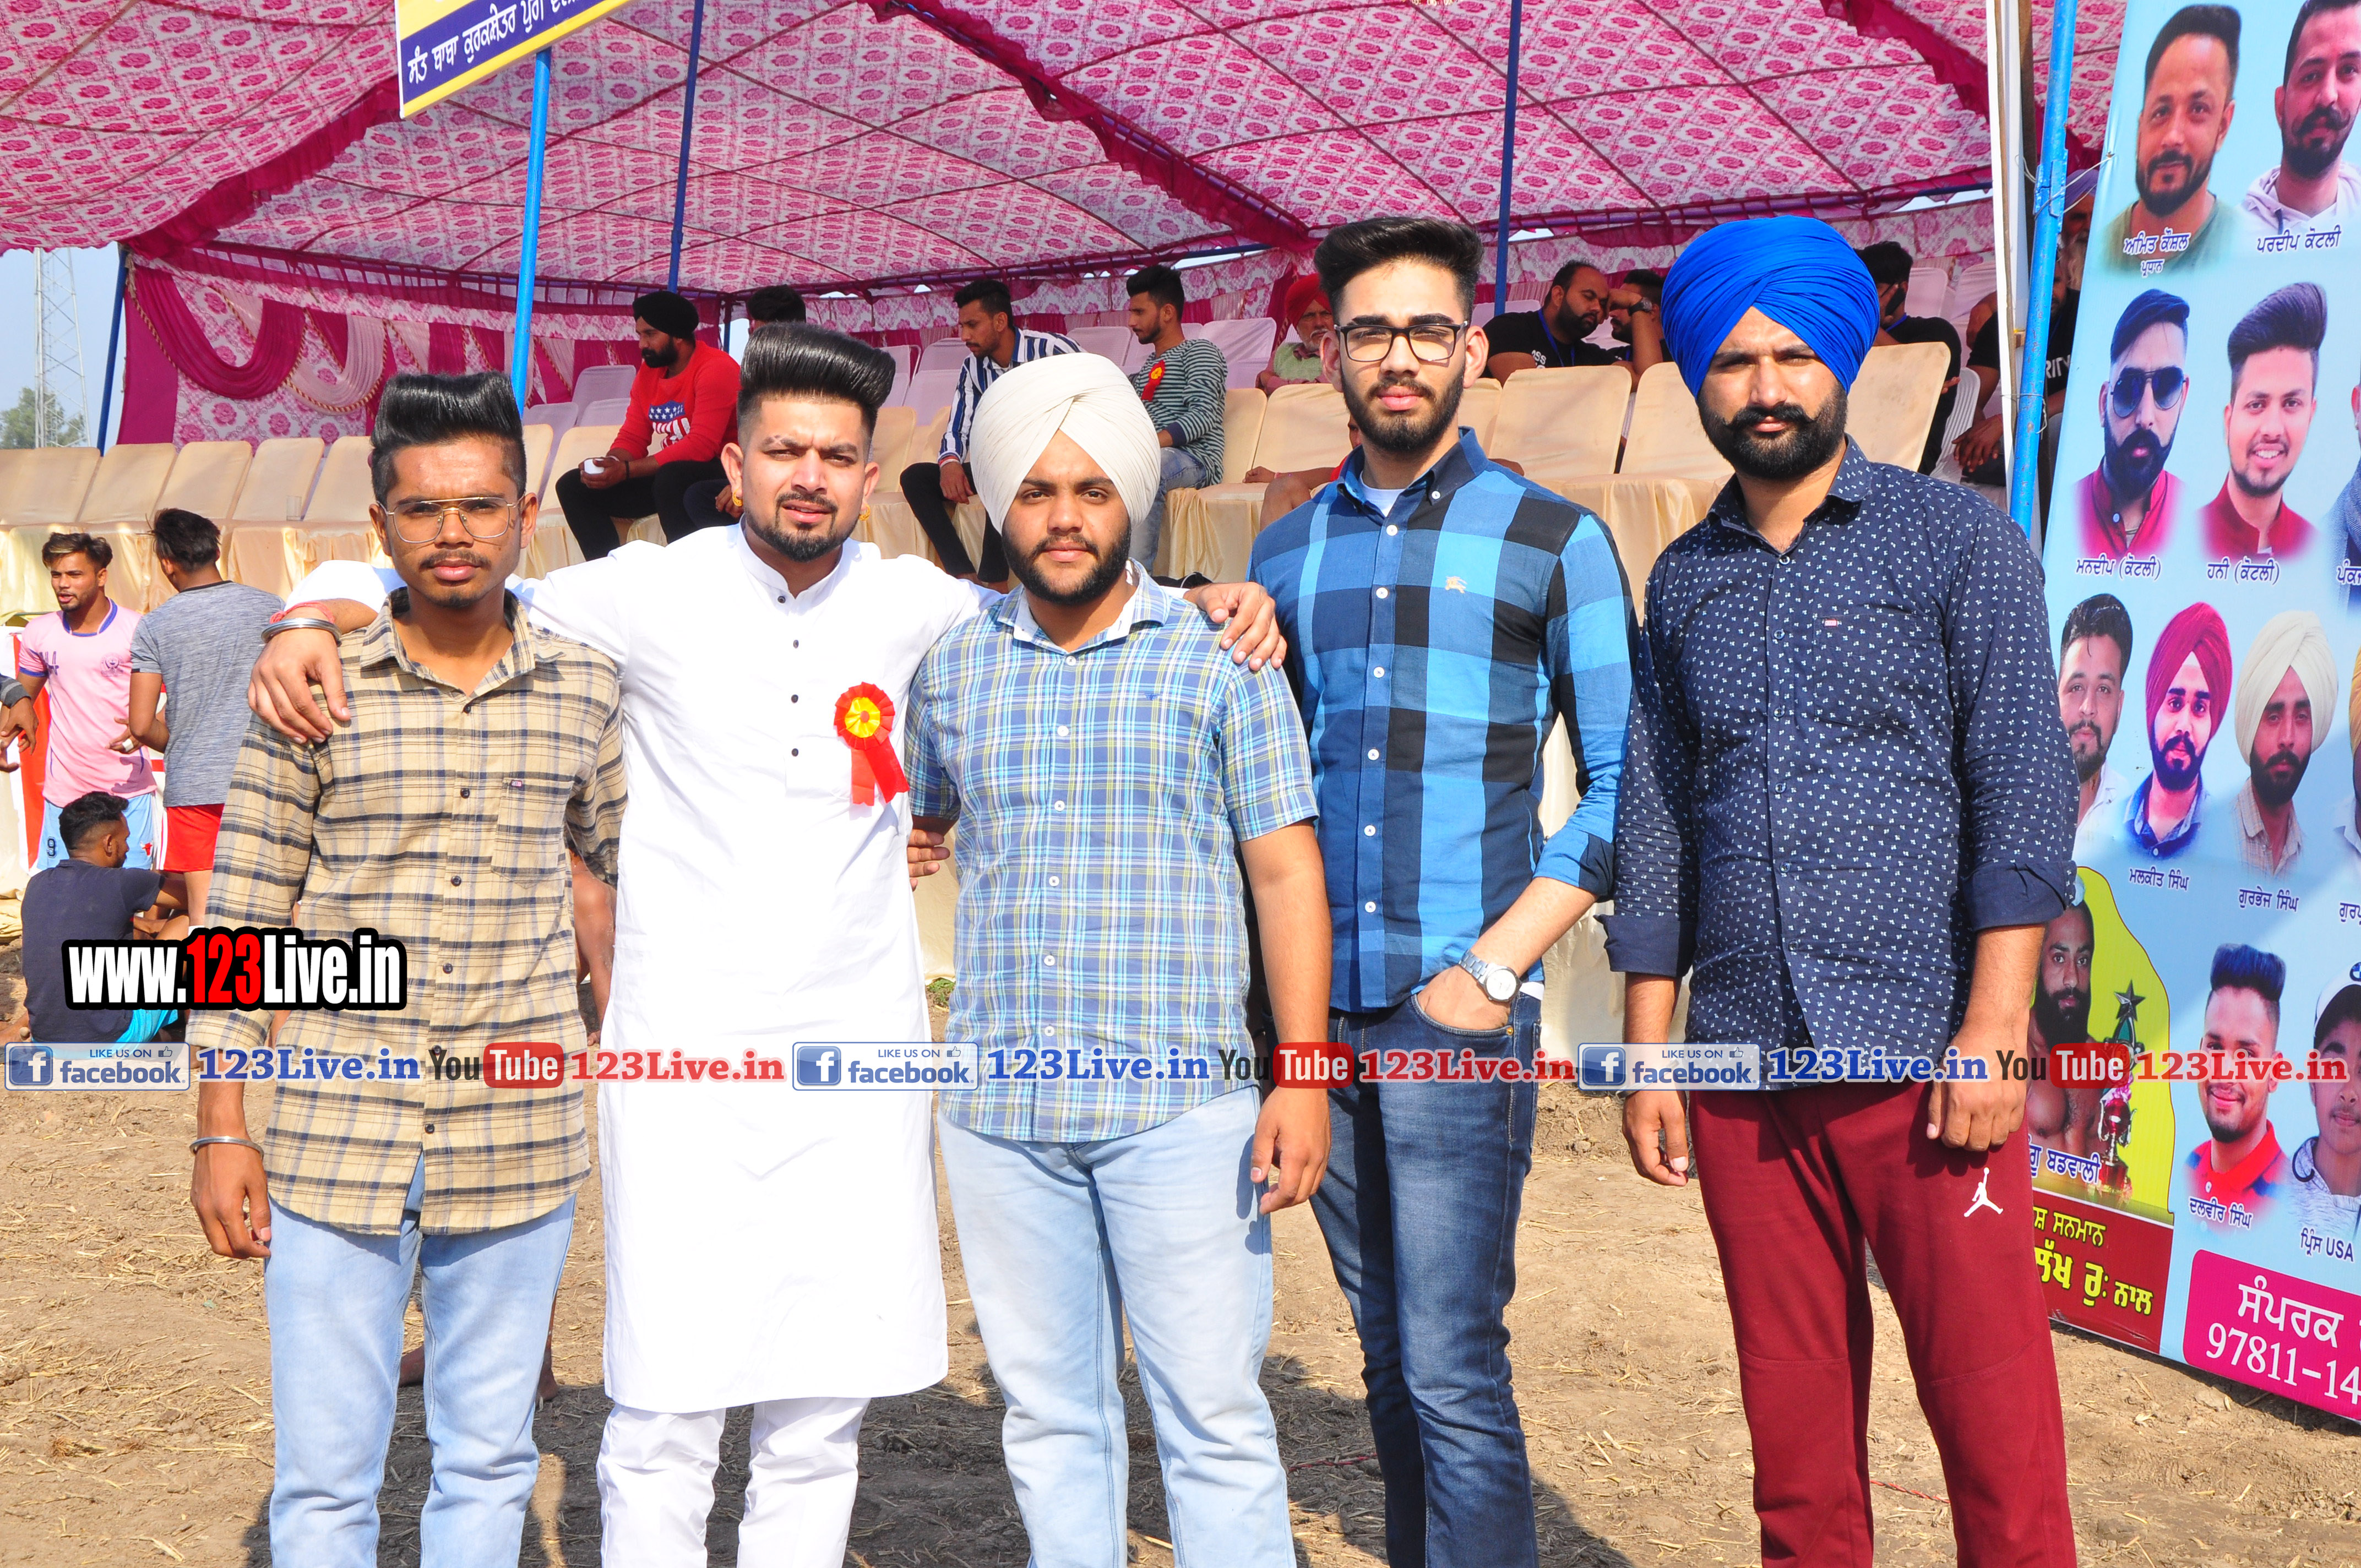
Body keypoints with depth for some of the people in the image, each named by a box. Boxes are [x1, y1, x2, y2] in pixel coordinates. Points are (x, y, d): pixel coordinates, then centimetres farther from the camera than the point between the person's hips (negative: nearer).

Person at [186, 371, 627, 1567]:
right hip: (337, 1142, -1)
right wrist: (220, 1129, -1)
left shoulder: (586, 689, 2)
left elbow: (632, 873, 15)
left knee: (488, 1463, 15)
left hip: (519, 1142, 1)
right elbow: (243, 914, 0)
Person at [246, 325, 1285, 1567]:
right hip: (682, 1059, -2)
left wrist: (1206, 603, 4)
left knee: (821, 1415, 9)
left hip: (858, 1062, 3)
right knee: (664, 1413, -2)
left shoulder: (911, 605, 6)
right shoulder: (652, 594, -1)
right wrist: (307, 625, -15)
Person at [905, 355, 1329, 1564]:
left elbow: (1285, 872, 0)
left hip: (1180, 1103, -3)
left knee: (1212, 1414, 0)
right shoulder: (951, 666, 10)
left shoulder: (1219, 658, 1)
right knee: (1047, 1415, 12)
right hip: (997, 1111, 4)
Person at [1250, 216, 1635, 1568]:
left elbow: (1623, 784, -2)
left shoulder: (1553, 542, 1)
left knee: (1452, 1369, -6)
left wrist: (1496, 965, -10)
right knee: (1389, 1355, 13)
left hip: (1458, 1011, -4)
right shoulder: (1283, 554, 13)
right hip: (1313, 1008, 4)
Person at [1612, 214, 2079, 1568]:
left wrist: (1995, 1028, -13)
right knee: (1795, 1418, 10)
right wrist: (1648, 1053, 10)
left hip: (1921, 1056, -3)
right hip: (1746, 1073, 4)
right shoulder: (1683, 582, 14)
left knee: (1993, 1417, -3)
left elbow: (2025, 788, -4)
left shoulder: (1959, 539, 3)